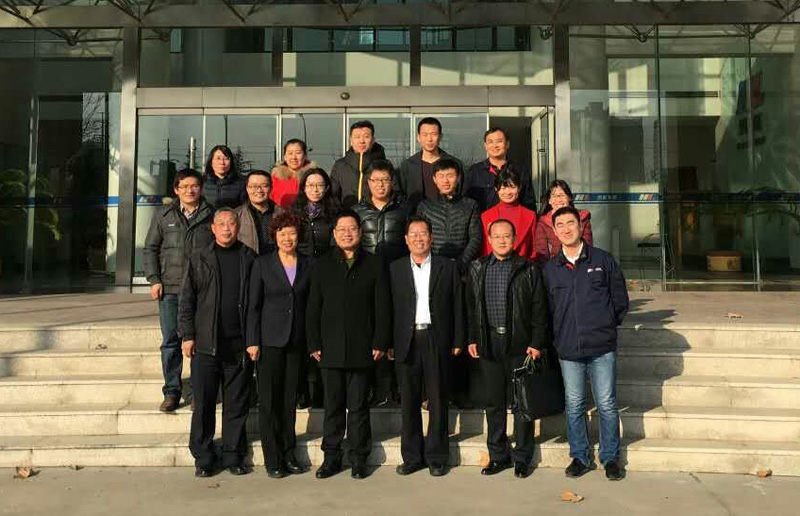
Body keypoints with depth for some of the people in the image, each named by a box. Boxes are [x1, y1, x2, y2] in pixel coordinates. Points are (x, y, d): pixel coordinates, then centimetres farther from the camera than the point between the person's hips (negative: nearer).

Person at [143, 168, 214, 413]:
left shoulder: (211, 216, 5)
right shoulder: (164, 216, 9)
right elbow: (150, 249, 11)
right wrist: (154, 280, 1)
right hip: (170, 289, 1)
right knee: (170, 341, 3)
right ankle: (171, 392, 14)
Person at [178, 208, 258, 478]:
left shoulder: (249, 259, 5)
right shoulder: (199, 259, 6)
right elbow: (186, 300, 5)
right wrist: (187, 335, -2)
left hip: (240, 345, 0)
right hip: (205, 344, 0)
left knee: (237, 405, 8)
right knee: (203, 404, 6)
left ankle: (234, 456, 20)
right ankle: (203, 458, 19)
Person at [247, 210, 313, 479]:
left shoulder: (308, 265, 6)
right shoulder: (262, 264, 0)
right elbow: (253, 306, 0)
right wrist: (252, 341, -6)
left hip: (297, 340, 2)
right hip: (271, 339, -2)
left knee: (290, 398, 9)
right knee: (269, 399, 2)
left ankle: (289, 454, 20)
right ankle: (272, 459, 11)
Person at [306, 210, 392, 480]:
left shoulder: (375, 265, 5)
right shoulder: (322, 266, 9)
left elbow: (383, 307, 2)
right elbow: (313, 308, 8)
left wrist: (380, 343, -5)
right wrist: (314, 344, 1)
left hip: (361, 348, -1)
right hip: (331, 348, 2)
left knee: (358, 405, 5)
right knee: (333, 404, 8)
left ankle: (359, 457, 17)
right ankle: (331, 456, 20)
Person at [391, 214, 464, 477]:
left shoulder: (448, 267, 5)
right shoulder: (395, 268, 8)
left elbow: (457, 305, 4)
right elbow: (389, 307, 4)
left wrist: (457, 341, -1)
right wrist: (388, 343, -1)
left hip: (437, 341, -1)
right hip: (406, 342, 1)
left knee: (438, 401, 6)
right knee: (409, 402, 8)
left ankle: (437, 457, 18)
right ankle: (412, 457, 20)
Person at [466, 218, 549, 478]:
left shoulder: (529, 269, 0)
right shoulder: (477, 269, 9)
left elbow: (539, 310, -1)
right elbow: (471, 307, 12)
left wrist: (536, 343, -7)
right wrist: (472, 339, 6)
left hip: (520, 344, -3)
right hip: (488, 344, 3)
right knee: (494, 402, 10)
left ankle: (522, 458, 18)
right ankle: (498, 455, 23)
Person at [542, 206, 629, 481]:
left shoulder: (603, 260, 1)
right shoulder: (550, 269, 6)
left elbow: (620, 299, 7)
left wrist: (606, 325, 7)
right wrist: (562, 334, 8)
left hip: (602, 347, -2)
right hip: (568, 349, 2)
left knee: (607, 405, 4)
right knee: (574, 406, 9)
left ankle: (610, 458, 20)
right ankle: (579, 457, 24)